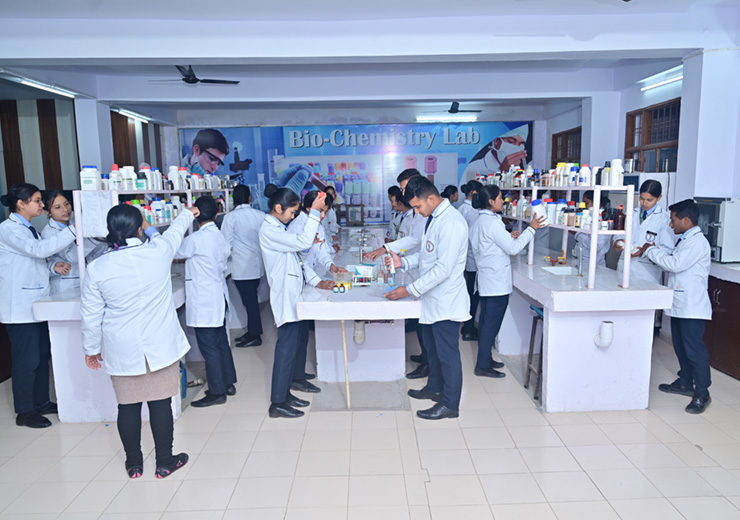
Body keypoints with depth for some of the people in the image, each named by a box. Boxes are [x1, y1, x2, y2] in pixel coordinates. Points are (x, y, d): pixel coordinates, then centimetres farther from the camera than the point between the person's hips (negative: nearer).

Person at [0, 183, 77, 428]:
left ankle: (41, 402, 28)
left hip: (36, 302, 9)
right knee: (27, 360, 0)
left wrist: (53, 267, 2)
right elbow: (38, 250, -27)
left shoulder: (28, 228, 14)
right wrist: (73, 230, -29)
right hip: (20, 306, -9)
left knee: (42, 355, 15)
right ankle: (24, 412, 13)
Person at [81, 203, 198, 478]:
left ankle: (134, 464, 30)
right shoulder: (159, 252, -10)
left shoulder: (97, 268, -8)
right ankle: (165, 461, 22)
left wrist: (91, 348, 15)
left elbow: (91, 316, 0)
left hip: (123, 350, 1)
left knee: (128, 404, 13)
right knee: (161, 402, 8)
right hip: (160, 345, -1)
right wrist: (188, 214, 35)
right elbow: (175, 231, 14)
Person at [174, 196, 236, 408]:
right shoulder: (221, 237, 6)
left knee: (209, 347, 0)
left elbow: (177, 253, 2)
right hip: (219, 298, 8)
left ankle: (217, 392, 8)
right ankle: (228, 383, 27)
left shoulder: (196, 239, -16)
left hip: (203, 302, -8)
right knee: (221, 343, 17)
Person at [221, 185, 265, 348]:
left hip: (241, 267, -5)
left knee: (249, 300, 3)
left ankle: (255, 336, 12)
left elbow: (226, 243, -11)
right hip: (257, 264, 5)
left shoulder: (230, 217, -12)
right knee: (252, 299, 16)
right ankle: (252, 331, 27)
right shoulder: (260, 215, 0)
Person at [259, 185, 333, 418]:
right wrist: (314, 212, -22)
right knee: (287, 346, -7)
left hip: (294, 292, 10)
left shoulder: (278, 228, 14)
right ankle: (278, 403, 1)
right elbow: (303, 242, -27)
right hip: (285, 296, -10)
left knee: (301, 337, 21)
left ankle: (296, 378, 41)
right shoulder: (269, 231, -18)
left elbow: (296, 256, 15)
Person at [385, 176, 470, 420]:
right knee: (432, 347, 23)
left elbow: (443, 268, -27)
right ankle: (434, 388, 43)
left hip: (446, 301, -10)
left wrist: (410, 290, -23)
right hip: (432, 298, 10)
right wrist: (403, 262, 3)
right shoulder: (434, 218, 8)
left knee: (447, 353, 4)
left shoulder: (451, 223, -24)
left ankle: (450, 404, 20)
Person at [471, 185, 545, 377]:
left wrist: (508, 237, 13)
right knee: (491, 324, -3)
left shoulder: (479, 222, 12)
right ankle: (483, 365, 3)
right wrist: (531, 229, -11)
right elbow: (513, 248, -18)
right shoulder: (492, 223, -18)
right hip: (497, 283, -10)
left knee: (486, 322, 15)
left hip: (486, 281, 10)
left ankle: (485, 359, 25)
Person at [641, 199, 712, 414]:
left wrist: (652, 251, -11)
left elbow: (675, 264, -23)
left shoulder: (697, 242, -15)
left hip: (692, 307, -10)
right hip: (679, 304, 10)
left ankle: (702, 393, 3)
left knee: (694, 348, -5)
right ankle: (685, 383, 31)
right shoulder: (685, 240, 16)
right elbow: (674, 263, 17)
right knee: (680, 346, 18)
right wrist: (657, 254, 1)